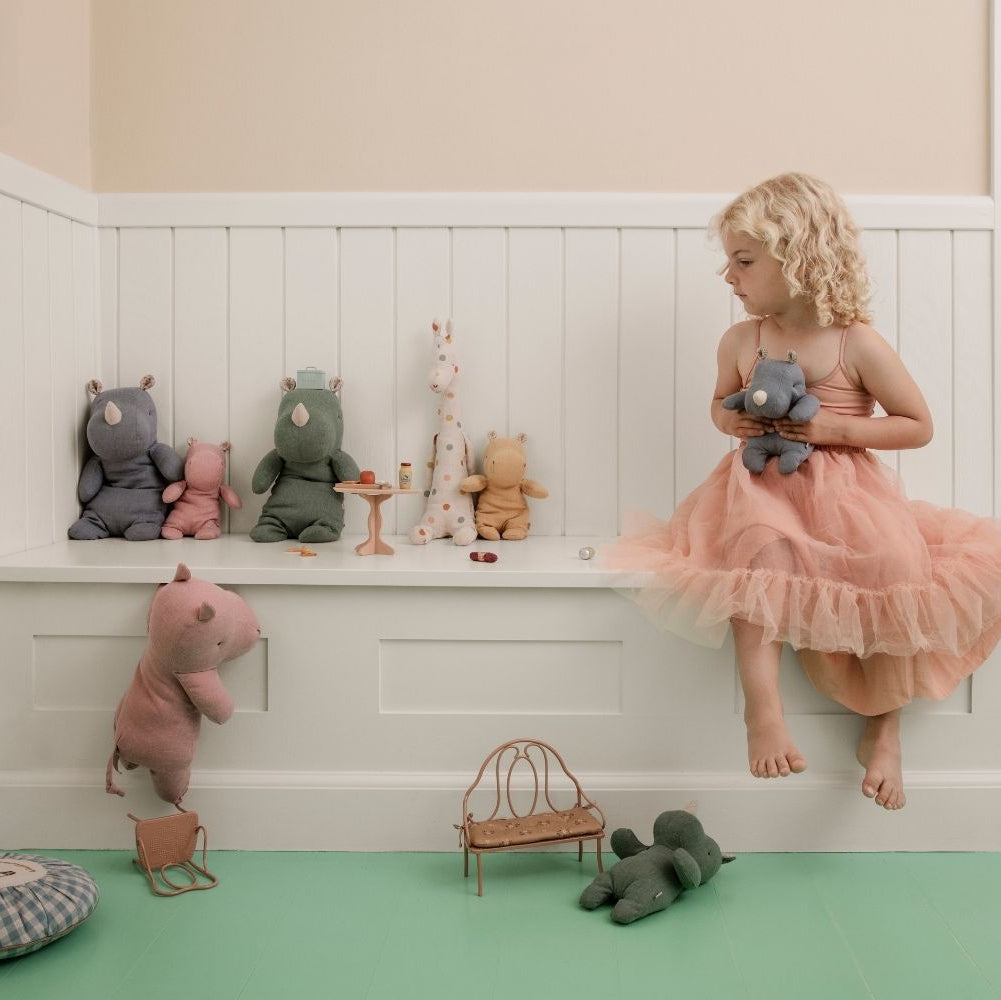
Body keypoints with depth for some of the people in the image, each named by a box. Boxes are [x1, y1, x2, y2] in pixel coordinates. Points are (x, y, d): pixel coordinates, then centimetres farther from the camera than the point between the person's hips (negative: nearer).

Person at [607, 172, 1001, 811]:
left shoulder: (858, 344, -6)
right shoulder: (741, 342, 5)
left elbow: (919, 426, -1)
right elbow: (722, 401, 24)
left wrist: (835, 427, -15)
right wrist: (732, 419, -2)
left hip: (845, 490, -1)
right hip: (765, 488, 1)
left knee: (893, 567, -24)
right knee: (757, 548, -33)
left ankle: (884, 732, -2)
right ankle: (764, 710, -29)